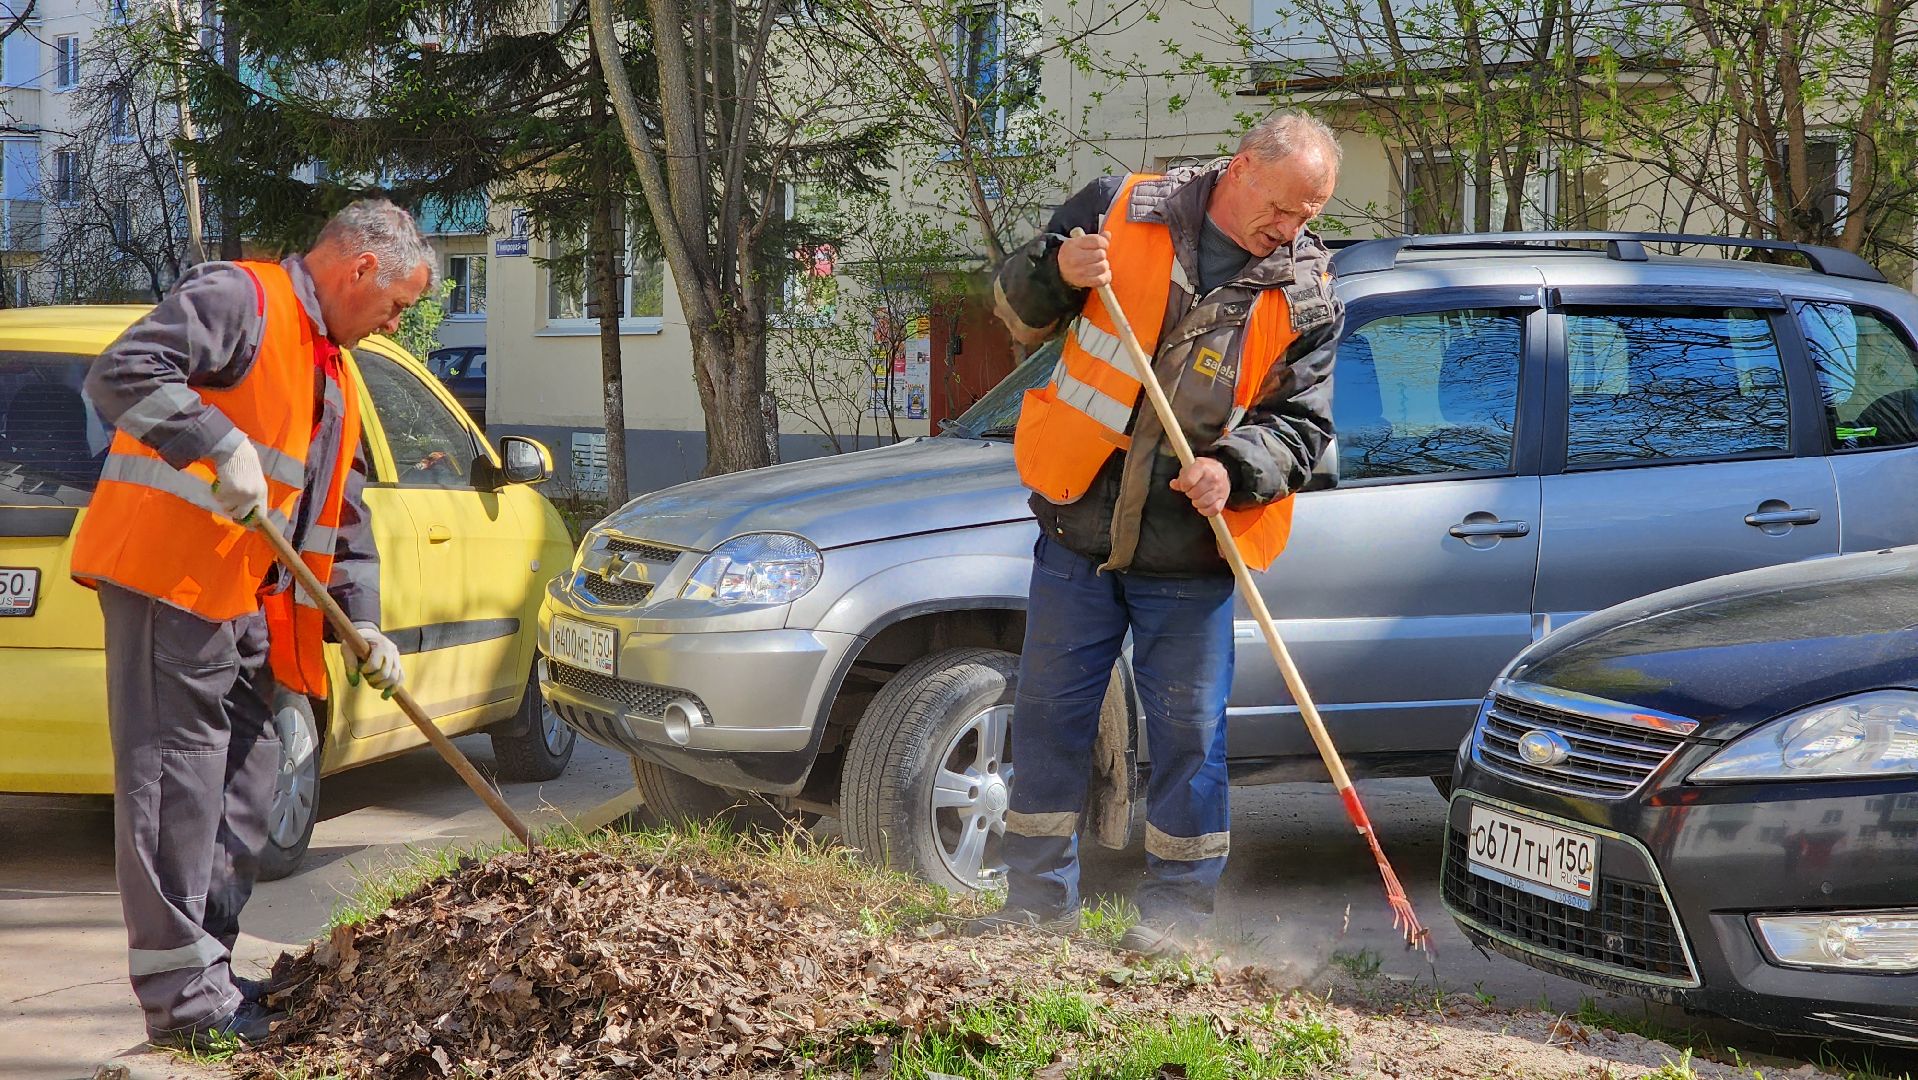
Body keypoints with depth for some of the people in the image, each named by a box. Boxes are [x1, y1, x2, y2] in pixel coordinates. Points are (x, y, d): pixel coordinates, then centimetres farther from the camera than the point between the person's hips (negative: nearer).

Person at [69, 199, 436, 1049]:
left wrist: (364, 625, 13)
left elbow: (342, 518, 23)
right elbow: (121, 374, -21)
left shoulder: (335, 379, 21)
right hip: (168, 580, -10)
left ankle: (208, 973, 23)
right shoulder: (239, 300, -8)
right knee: (178, 777, -7)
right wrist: (220, 446, -28)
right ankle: (183, 994, -4)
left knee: (243, 786, 13)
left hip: (244, 599, 10)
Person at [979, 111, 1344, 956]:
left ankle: (1177, 905, 16)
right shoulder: (1119, 211, -1)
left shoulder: (1306, 298, -1)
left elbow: (1303, 424, 0)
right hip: (1078, 531, 1)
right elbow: (1017, 310, 8)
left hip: (1190, 557, -1)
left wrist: (1234, 470, -19)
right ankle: (1040, 896, 21)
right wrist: (1057, 272, -15)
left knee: (1188, 731, 2)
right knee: (1049, 715, 8)